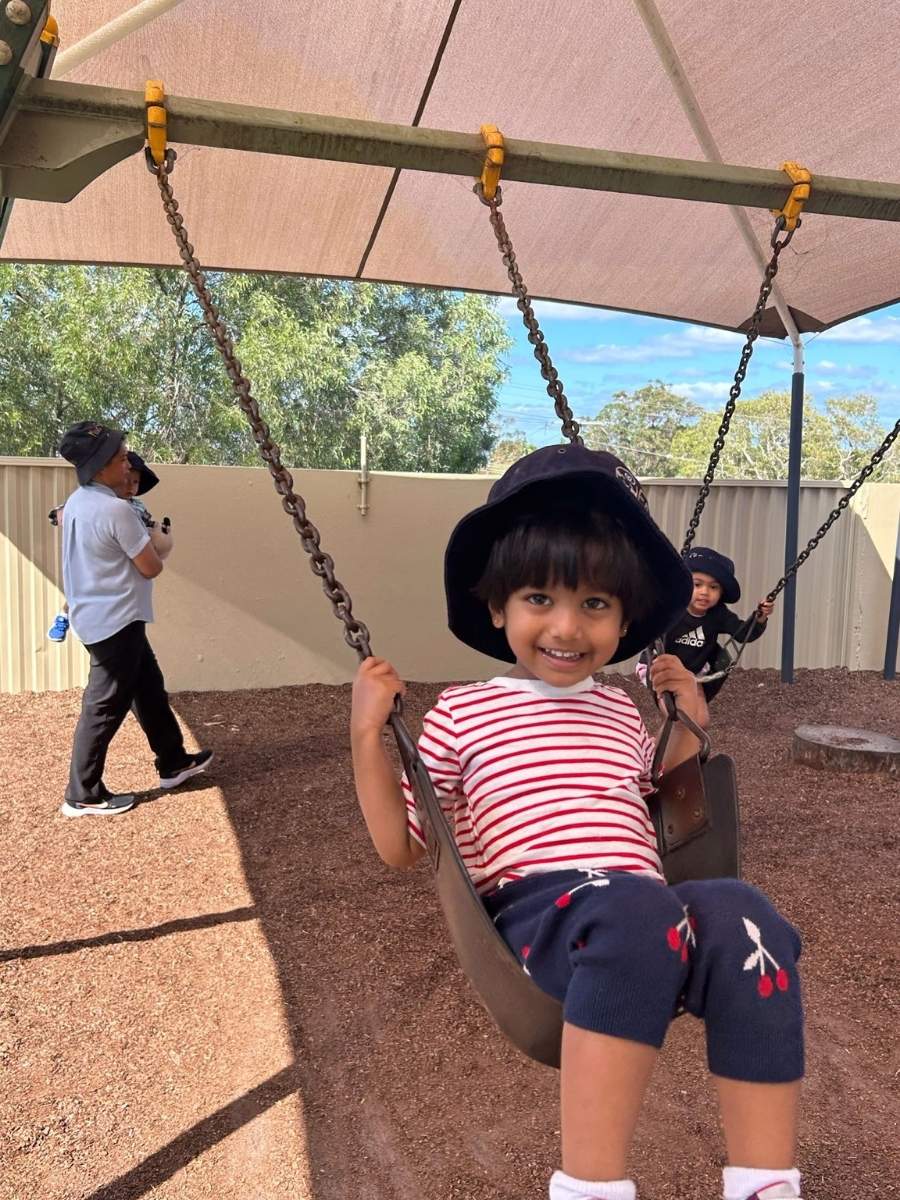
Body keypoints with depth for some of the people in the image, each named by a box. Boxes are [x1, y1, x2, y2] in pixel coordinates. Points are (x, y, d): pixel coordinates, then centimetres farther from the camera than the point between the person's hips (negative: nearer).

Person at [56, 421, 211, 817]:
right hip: (115, 621, -10)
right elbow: (152, 567, -16)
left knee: (149, 688, 19)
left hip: (98, 617, 10)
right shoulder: (116, 510, -22)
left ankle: (173, 763, 30)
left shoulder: (76, 503, 6)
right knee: (104, 708, 0)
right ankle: (82, 795, 11)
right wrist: (150, 544, 7)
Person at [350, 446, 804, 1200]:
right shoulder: (461, 714, 9)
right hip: (540, 910, -4)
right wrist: (368, 735, -2)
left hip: (652, 911, 5)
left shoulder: (623, 714, 22)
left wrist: (690, 726, 22)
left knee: (740, 916, -30)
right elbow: (400, 848, 10)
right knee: (636, 910, -38)